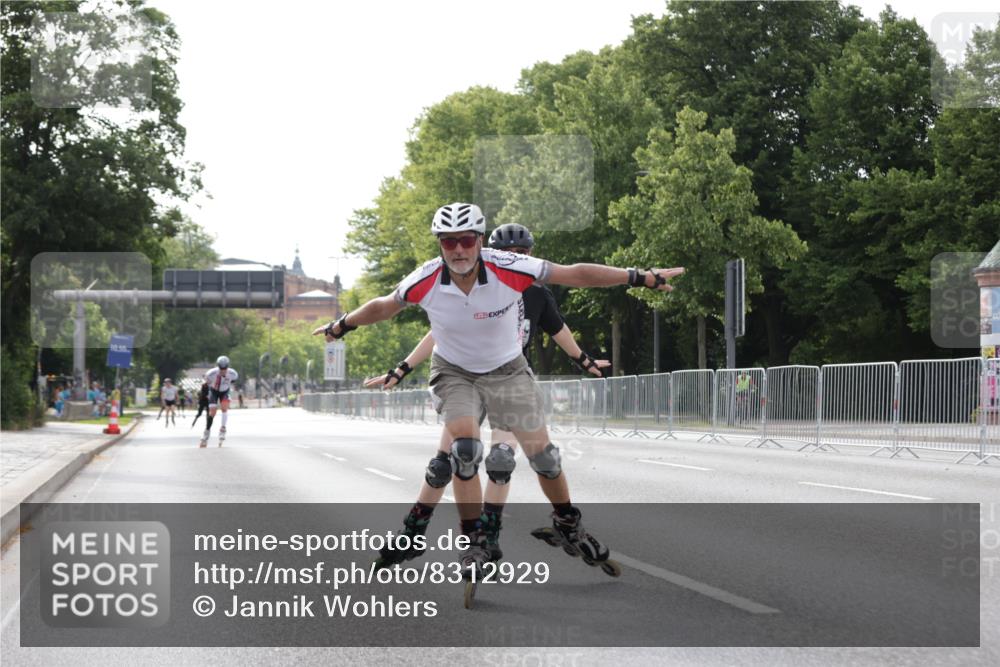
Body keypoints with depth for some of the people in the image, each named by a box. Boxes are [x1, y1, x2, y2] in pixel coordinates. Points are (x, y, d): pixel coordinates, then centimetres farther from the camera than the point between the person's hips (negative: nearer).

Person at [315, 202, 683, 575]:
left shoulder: (509, 270, -27)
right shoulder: (425, 282, -23)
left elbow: (577, 274, -20)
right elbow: (383, 307, -2)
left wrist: (640, 278, -19)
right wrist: (339, 328, 12)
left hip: (507, 371, 1)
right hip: (454, 372, 0)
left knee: (542, 453, -1)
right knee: (465, 449, -24)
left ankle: (568, 527, 26)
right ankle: (475, 542, -7)